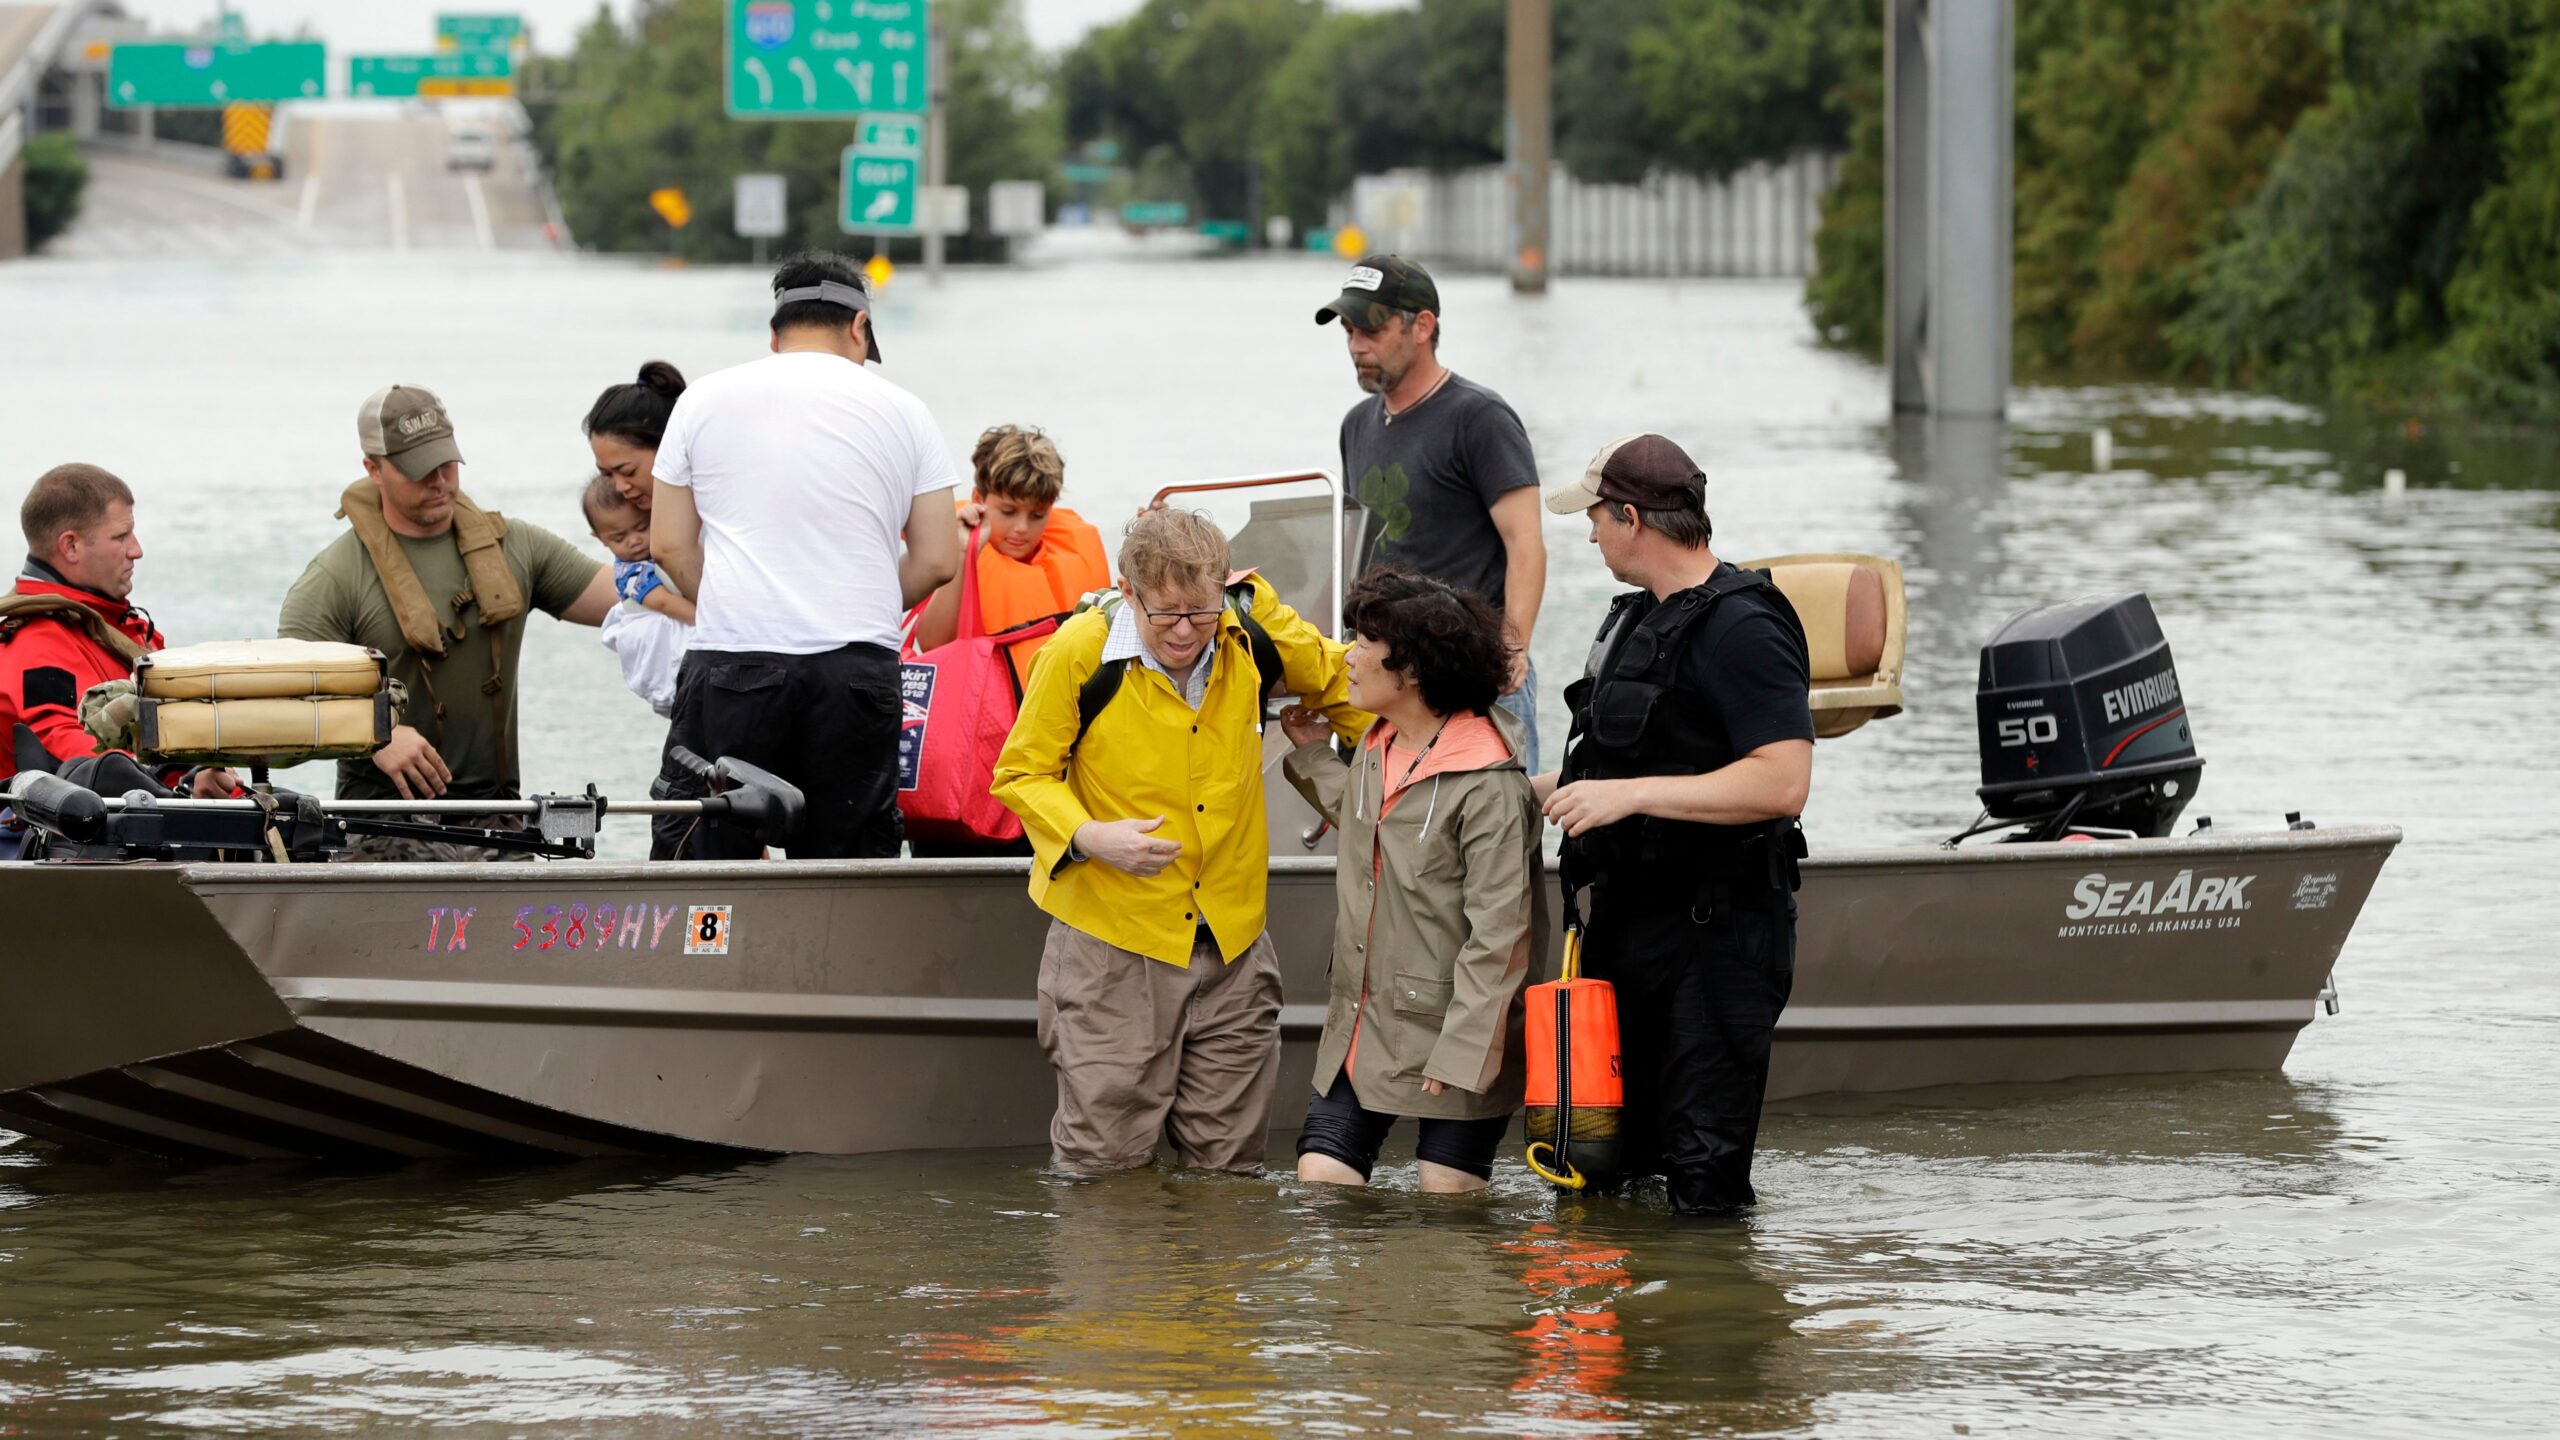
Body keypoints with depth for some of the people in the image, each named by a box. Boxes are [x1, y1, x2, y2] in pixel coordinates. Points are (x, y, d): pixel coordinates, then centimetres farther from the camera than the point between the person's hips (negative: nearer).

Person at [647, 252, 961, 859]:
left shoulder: (705, 400, 9)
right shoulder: (899, 410, 9)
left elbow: (669, 546, 9)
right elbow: (938, 561, 9)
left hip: (730, 668, -1)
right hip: (860, 667, 1)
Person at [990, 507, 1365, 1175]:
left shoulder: (1254, 630, -4)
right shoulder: (1080, 653, -13)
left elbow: (1337, 683, 16)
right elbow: (1022, 773, -3)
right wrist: (1086, 836, -20)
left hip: (1231, 942, 3)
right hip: (1113, 944, -3)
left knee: (1228, 1165, 7)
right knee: (1105, 1163, -5)